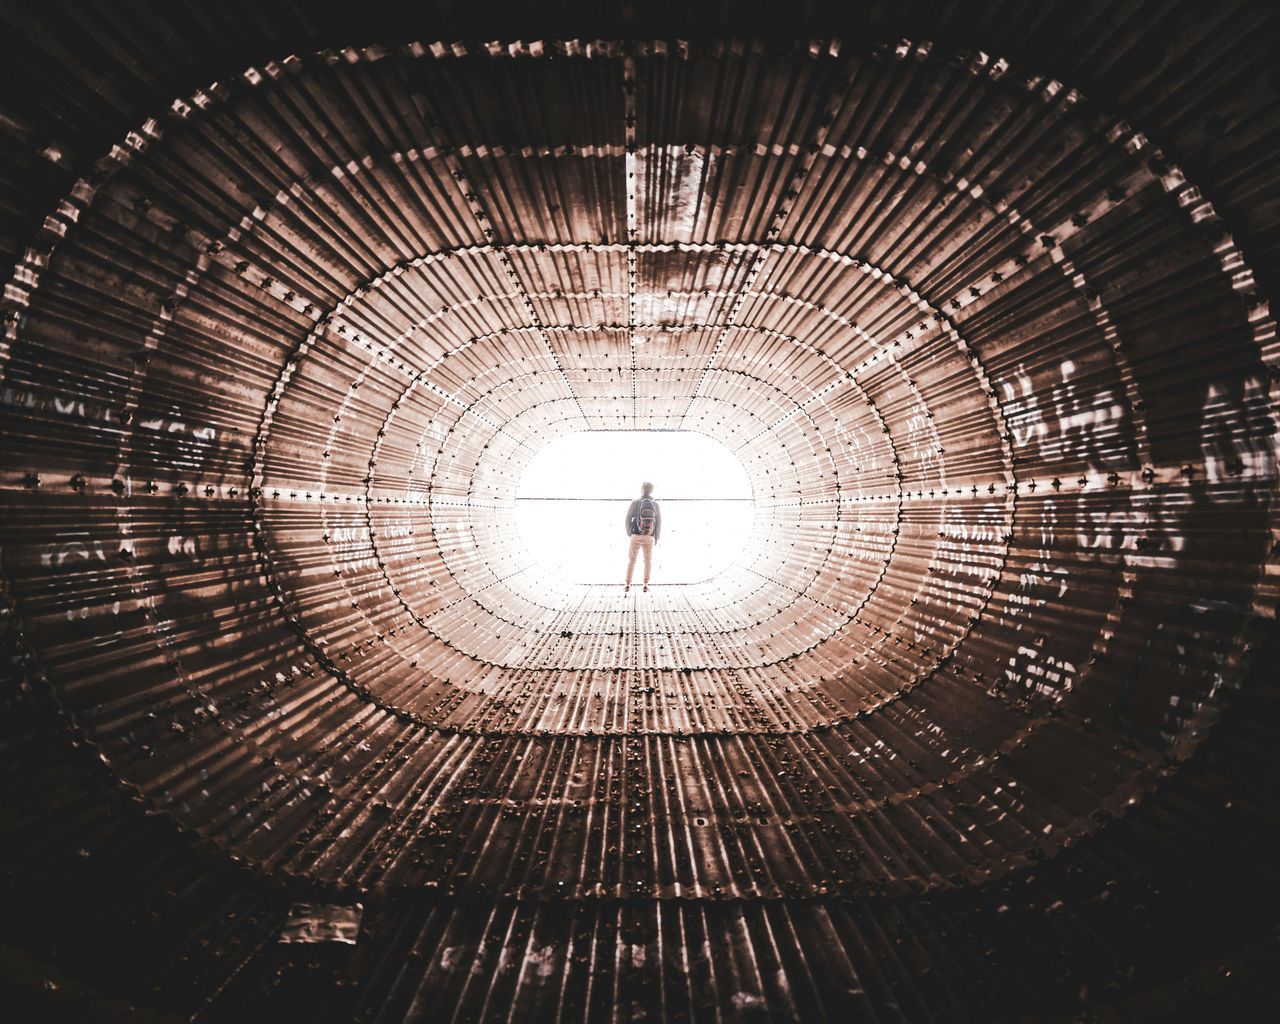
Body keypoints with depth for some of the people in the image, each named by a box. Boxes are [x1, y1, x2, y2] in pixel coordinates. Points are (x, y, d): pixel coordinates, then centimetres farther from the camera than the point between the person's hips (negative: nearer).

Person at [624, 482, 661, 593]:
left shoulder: (635, 503, -4)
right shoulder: (655, 505, 1)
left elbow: (628, 519, -4)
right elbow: (659, 522, 1)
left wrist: (629, 533, 10)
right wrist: (656, 537, 11)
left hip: (636, 536, -1)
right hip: (649, 537, 1)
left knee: (631, 560, 9)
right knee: (648, 561, 13)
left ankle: (628, 585, 6)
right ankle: (646, 586, 9)